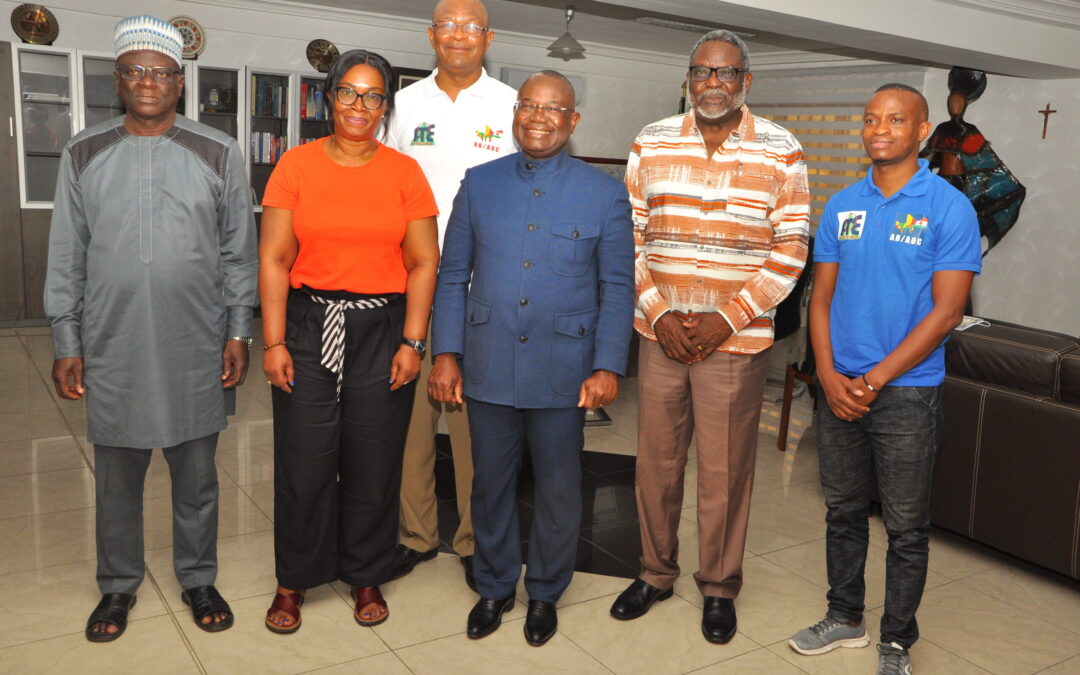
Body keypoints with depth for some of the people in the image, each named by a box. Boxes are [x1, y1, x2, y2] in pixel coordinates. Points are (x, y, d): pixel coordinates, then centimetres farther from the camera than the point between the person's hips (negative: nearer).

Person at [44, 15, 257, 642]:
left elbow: (239, 253, 2)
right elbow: (66, 259, 6)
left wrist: (238, 333, -2)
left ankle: (199, 578, 30)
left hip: (196, 350, -1)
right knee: (117, 477, 13)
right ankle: (119, 584, 32)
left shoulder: (218, 154, 0)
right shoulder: (84, 155, 4)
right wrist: (67, 344, 3)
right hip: (112, 350, 1)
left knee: (196, 474, 11)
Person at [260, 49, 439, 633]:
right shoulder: (296, 165, 4)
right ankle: (293, 581, 23)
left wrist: (412, 342, -5)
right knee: (303, 461, 3)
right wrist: (274, 341, -6)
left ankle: (366, 576, 26)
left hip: (383, 329, 0)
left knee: (374, 463, 6)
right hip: (308, 326, 0)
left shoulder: (405, 172, 5)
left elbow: (423, 263, 2)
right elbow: (274, 259, 1)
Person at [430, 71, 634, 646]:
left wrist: (608, 366, -9)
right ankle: (494, 587, 37)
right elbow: (453, 275, 6)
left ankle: (545, 593, 34)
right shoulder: (479, 184, 5)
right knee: (491, 485, 15)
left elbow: (618, 287, 0)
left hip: (562, 373, -1)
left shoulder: (604, 194, 0)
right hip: (488, 368, 2)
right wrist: (446, 353, -1)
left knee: (558, 491, 12)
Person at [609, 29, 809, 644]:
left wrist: (729, 318, -12)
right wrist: (659, 313, -7)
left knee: (726, 468, 7)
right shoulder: (651, 144, 4)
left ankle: (720, 587, 27)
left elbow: (790, 250, -4)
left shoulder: (781, 151, -2)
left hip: (737, 339, -2)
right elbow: (630, 237, 4)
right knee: (656, 459, 12)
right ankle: (656, 572, 32)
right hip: (660, 332, 3)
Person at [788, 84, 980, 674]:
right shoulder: (842, 206, 6)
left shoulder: (948, 207, -8)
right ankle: (845, 618, 34)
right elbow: (821, 296, 6)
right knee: (843, 511, 16)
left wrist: (875, 379, -16)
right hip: (839, 388, 4)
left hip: (906, 393, -4)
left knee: (906, 528, 7)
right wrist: (829, 376, -7)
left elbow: (946, 310, -12)